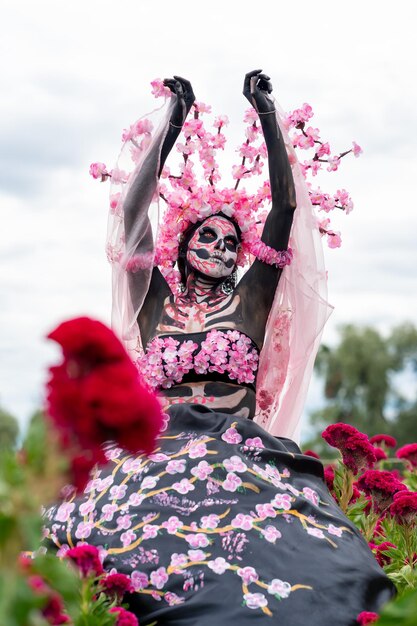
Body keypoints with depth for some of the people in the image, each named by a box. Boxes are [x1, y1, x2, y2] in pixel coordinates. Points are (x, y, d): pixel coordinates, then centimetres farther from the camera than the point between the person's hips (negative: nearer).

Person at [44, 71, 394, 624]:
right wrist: (174, 121, 12)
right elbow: (134, 210, 11)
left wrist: (267, 114, 14)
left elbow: (285, 208, 14)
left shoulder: (251, 300, 19)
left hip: (240, 449, 0)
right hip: (156, 448, 0)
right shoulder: (156, 303, 19)